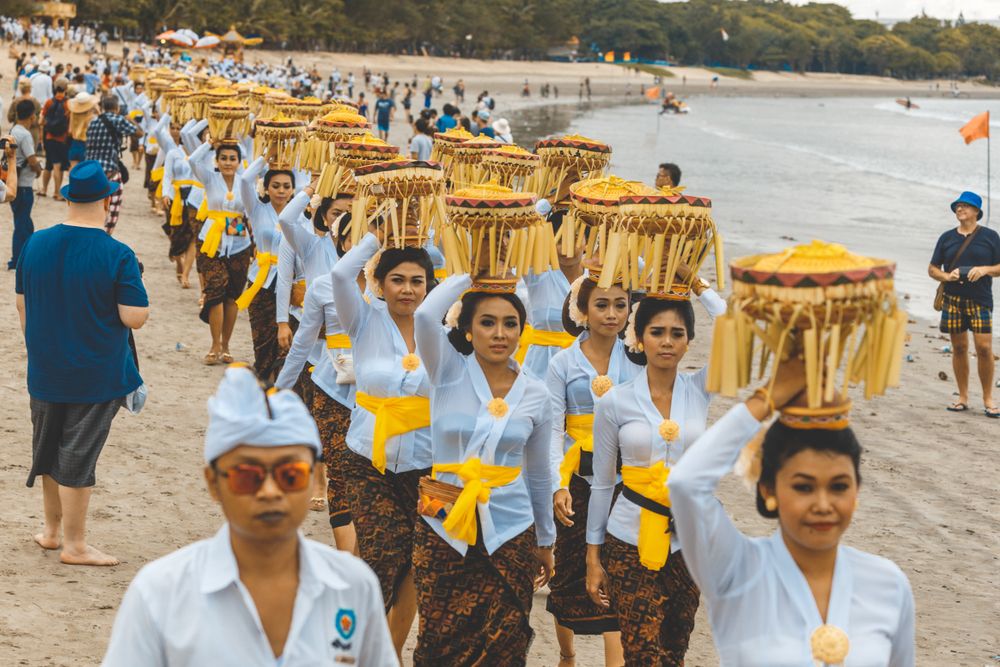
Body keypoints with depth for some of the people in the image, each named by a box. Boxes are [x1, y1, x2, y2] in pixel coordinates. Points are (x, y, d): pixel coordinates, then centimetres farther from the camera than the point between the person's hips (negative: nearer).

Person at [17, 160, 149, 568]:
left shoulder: (35, 244, -2)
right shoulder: (117, 256, -18)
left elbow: (21, 303, 8)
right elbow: (135, 317, -20)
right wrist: (132, 292, 1)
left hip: (44, 371, 5)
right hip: (96, 376, -5)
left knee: (49, 450, 20)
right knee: (77, 457, 3)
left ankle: (52, 530, 35)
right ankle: (74, 545, 13)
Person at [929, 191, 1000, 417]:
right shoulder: (947, 238, 11)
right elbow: (932, 269, 13)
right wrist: (946, 276, -8)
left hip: (980, 300, -2)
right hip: (953, 300, 2)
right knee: (959, 348, 4)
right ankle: (963, 397, 13)